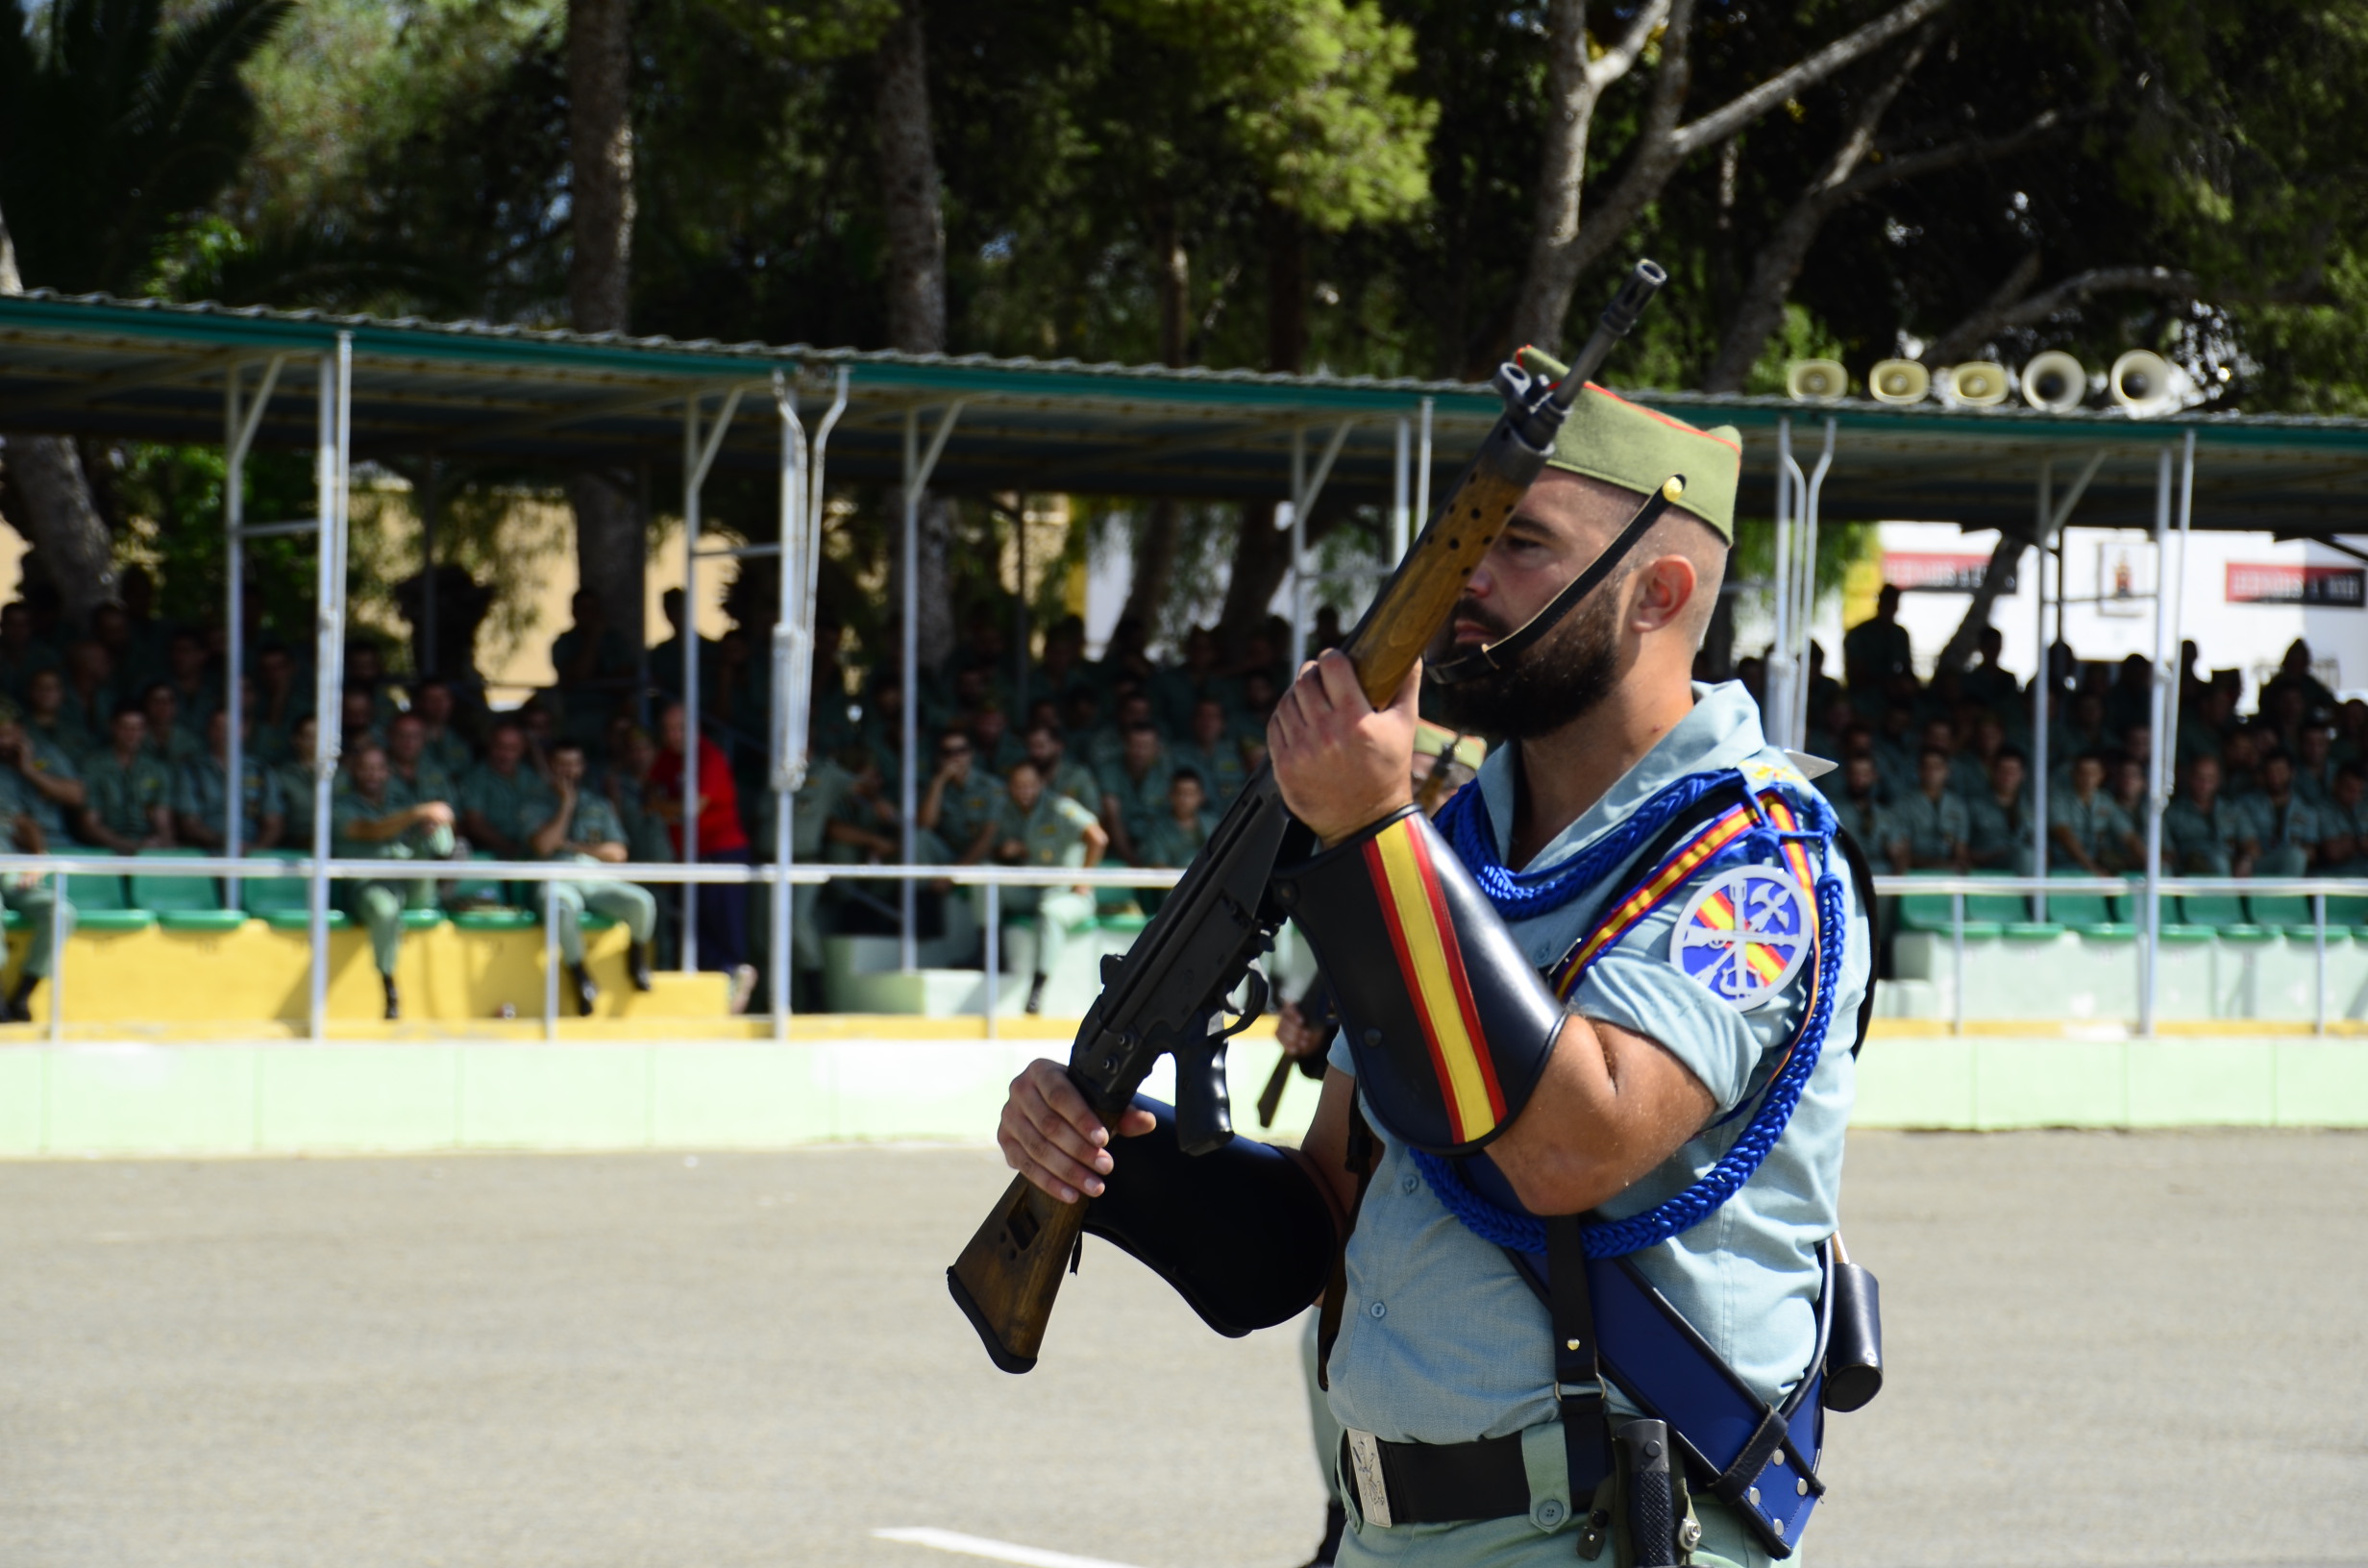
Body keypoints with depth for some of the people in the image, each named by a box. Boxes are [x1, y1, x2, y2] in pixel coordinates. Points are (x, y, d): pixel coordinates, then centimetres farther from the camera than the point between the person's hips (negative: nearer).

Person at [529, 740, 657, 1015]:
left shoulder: (598, 804, 22)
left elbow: (618, 853, 11)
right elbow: (543, 846, -5)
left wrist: (572, 846, 1)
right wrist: (566, 805, 0)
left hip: (597, 882, 3)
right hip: (558, 880, -3)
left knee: (643, 902, -28)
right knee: (564, 905, -42)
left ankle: (637, 962, 3)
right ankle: (581, 980, -26)